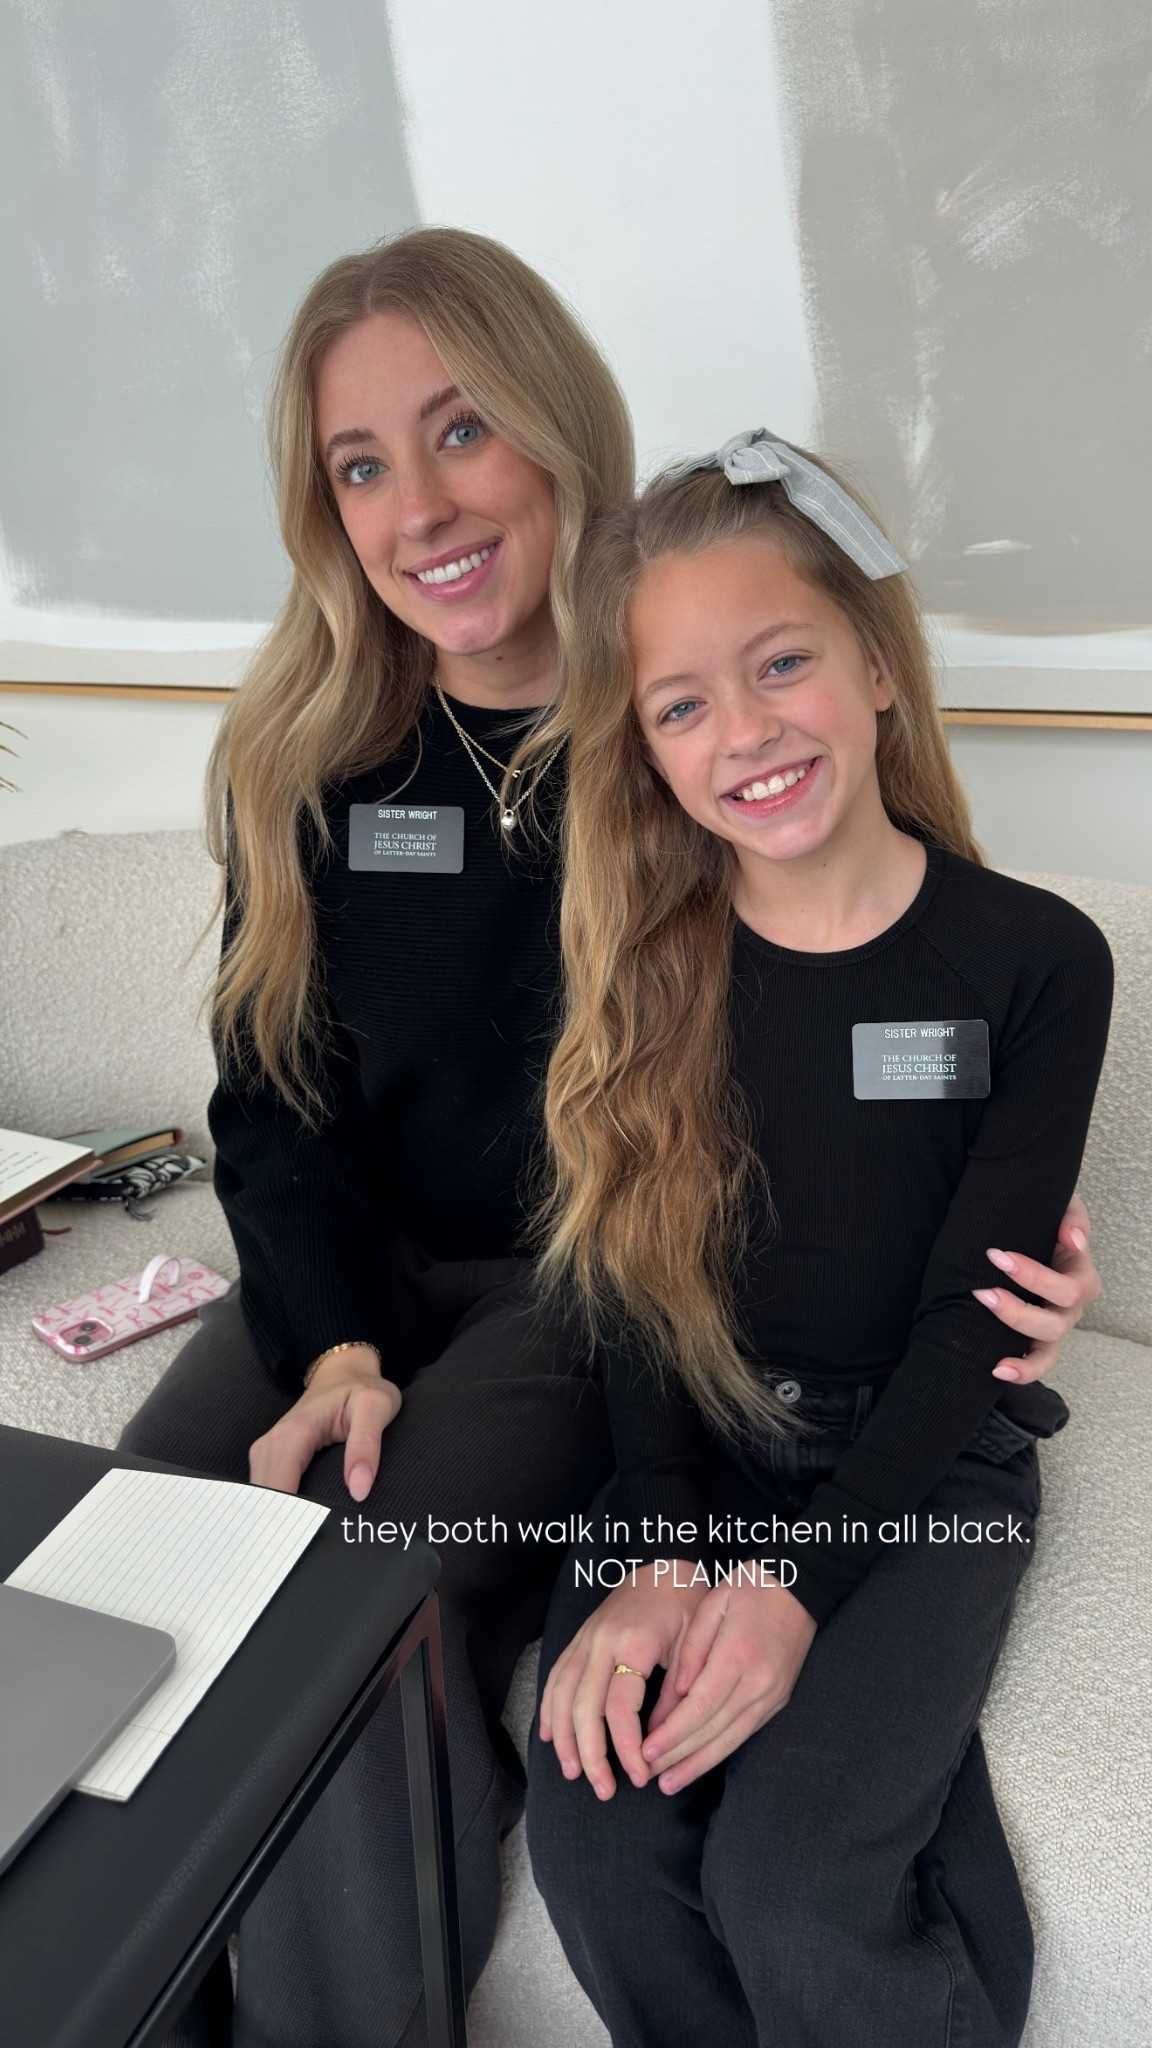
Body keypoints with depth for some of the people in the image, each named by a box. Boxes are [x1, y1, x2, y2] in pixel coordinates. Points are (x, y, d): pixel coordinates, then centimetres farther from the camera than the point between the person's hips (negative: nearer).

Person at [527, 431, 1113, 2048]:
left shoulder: (1036, 960, -9)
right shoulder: (644, 964, -1)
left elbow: (966, 1316, -8)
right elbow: (637, 1280, -1)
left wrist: (796, 1578, -16)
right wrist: (660, 1554, -14)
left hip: (924, 1461, -2)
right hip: (688, 1450, 3)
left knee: (787, 1882, -20)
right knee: (593, 1842, -18)